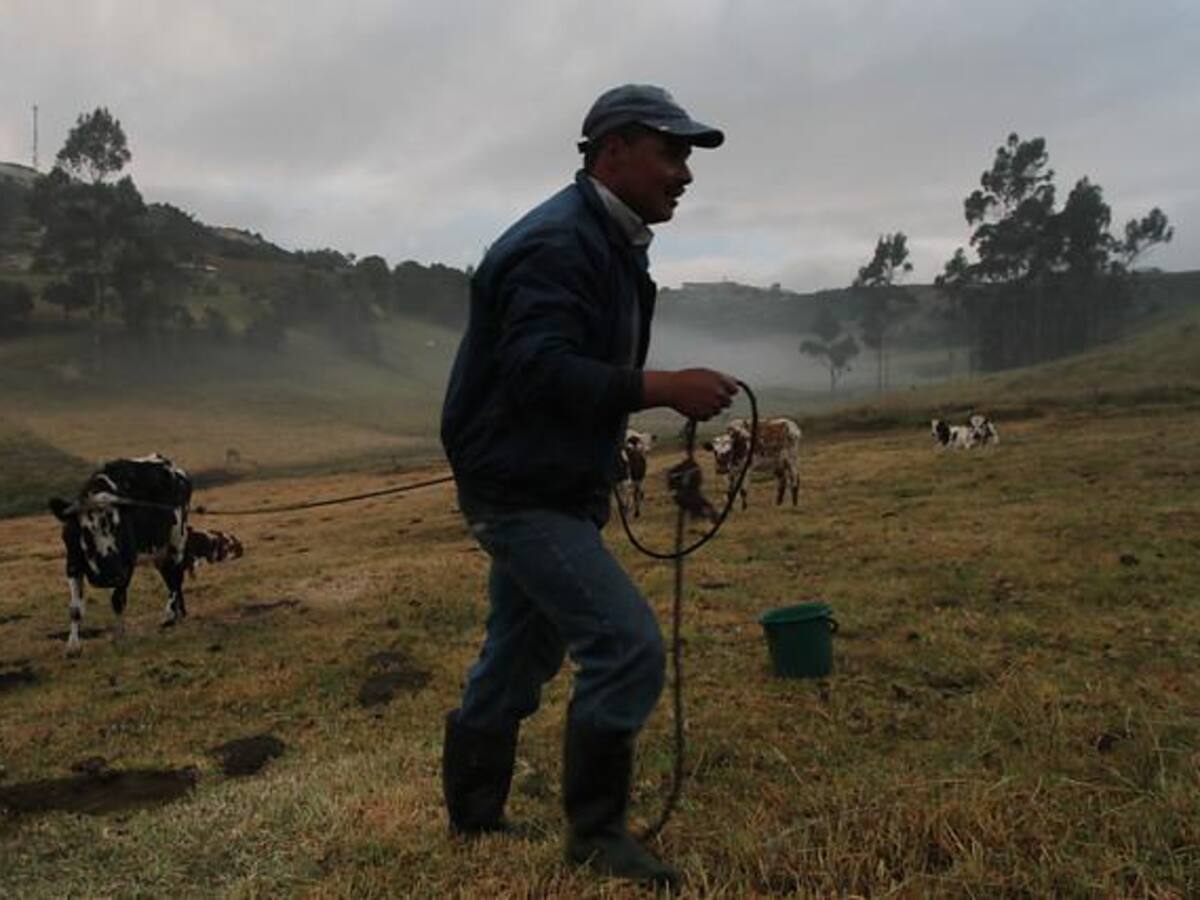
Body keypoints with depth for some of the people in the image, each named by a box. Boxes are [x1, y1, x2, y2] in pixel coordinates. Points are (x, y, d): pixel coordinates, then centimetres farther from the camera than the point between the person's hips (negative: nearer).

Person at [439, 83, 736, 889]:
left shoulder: (607, 241, 15)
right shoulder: (558, 242, -19)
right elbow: (539, 370, -30)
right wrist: (664, 388, -34)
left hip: (551, 490, 11)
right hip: (522, 491, -11)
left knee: (520, 659, 18)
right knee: (629, 645, -13)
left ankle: (474, 819, 34)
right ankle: (596, 829, 5)